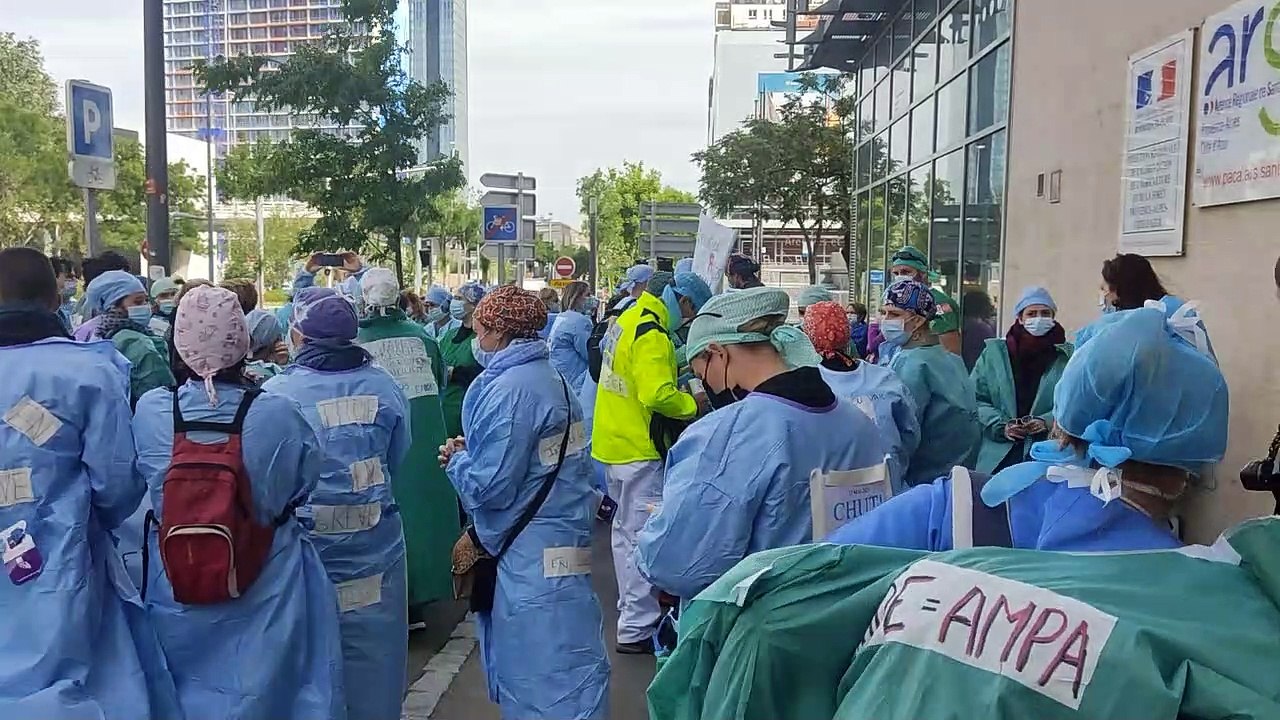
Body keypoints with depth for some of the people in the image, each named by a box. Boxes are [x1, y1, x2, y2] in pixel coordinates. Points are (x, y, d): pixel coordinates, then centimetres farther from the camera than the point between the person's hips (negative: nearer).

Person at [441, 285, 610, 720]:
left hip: (531, 555, -10)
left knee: (551, 676, -1)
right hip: (550, 545, 10)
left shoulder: (508, 391, -20)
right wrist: (471, 452, 8)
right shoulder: (549, 378, 11)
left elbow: (491, 485, -20)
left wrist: (457, 459, -2)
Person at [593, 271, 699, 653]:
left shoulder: (626, 321, 10)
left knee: (626, 528, 20)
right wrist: (692, 404, -11)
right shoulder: (651, 334, -19)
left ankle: (629, 607, 33)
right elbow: (657, 395, -27)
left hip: (614, 443, 10)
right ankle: (636, 629, 1)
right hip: (639, 449, -10)